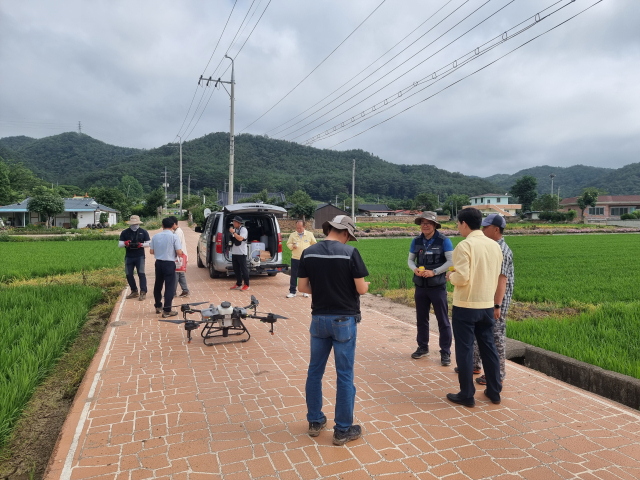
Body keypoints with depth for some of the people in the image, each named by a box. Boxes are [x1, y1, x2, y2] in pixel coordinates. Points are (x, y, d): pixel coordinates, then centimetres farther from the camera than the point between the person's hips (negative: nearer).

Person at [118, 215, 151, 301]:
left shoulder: (143, 232, 5)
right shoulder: (125, 232, 8)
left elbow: (148, 243, 4)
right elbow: (119, 244, 7)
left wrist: (141, 244, -16)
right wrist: (125, 243, -16)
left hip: (140, 256, -3)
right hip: (128, 257, 3)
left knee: (141, 273, -10)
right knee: (128, 274, 6)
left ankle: (143, 292, -7)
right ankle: (134, 291, 19)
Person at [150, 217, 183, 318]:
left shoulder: (156, 236, 1)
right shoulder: (174, 237, -11)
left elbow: (152, 251, 4)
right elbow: (179, 252, -15)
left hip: (158, 263, 5)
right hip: (169, 264, -5)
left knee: (158, 285, 19)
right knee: (169, 287, 0)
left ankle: (158, 306, 32)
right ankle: (167, 310, -1)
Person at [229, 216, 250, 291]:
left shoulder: (243, 229, -8)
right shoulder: (234, 229, 15)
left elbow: (240, 238, -24)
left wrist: (233, 232, -19)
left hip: (241, 253, -8)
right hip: (234, 252, 8)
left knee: (244, 269, -3)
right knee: (236, 269, 12)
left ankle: (246, 285, 4)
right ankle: (238, 284, 22)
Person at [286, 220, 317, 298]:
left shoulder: (309, 234, 3)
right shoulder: (292, 235, 3)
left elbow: (314, 244, 11)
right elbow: (288, 244, 10)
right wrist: (292, 246, -11)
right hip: (295, 259, 0)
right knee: (294, 275, 2)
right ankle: (292, 292, 12)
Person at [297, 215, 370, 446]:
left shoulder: (308, 253, -2)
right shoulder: (350, 252, -14)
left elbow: (302, 287, 2)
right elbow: (361, 289, -13)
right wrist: (366, 284, 10)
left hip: (319, 318, 4)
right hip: (344, 320, -4)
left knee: (315, 371, 17)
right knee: (345, 375, 7)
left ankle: (314, 421, 30)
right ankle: (342, 430, 18)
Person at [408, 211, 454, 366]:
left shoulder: (443, 241, -9)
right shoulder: (416, 241, 4)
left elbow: (451, 261, -13)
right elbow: (410, 260, 10)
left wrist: (433, 272, -19)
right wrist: (415, 269, -12)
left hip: (437, 286, -4)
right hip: (420, 286, 4)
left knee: (443, 320, 2)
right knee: (421, 318, 14)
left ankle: (445, 353, 11)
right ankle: (423, 347, 29)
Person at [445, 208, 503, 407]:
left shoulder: (465, 246, -16)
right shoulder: (495, 246, 6)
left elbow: (461, 278, -22)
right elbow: (495, 276, 14)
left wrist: (450, 276, -2)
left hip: (465, 306, -6)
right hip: (487, 305, 7)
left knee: (464, 350, 4)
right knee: (488, 347, 17)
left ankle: (467, 395, 12)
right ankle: (494, 391, 26)